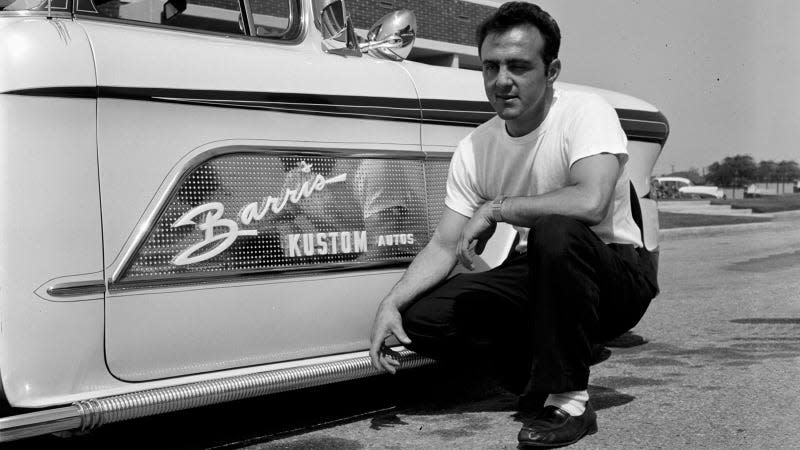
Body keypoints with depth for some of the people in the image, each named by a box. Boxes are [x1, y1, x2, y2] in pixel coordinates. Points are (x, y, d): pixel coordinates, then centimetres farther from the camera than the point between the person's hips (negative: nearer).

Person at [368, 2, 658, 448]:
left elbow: (591, 203, -36)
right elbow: (444, 246, -1)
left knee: (553, 230, -38)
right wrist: (393, 302, -18)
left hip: (619, 273, -5)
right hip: (540, 276, 6)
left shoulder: (586, 111, -18)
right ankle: (544, 375, 8)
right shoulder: (474, 148, -2)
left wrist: (495, 207, -25)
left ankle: (570, 400, -21)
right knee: (422, 317, -11)